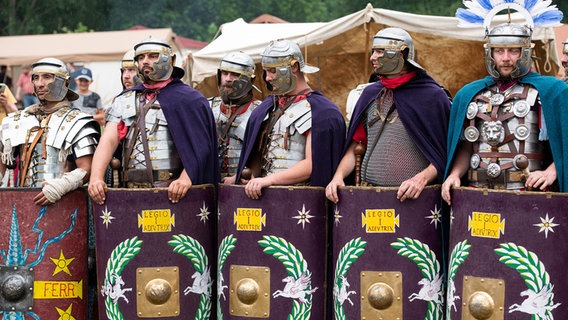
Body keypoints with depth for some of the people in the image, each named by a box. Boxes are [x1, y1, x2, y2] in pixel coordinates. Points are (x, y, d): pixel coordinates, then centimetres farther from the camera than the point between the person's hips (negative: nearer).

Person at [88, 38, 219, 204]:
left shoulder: (187, 99, 5)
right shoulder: (124, 101, 19)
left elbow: (198, 145, -5)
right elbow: (109, 140, 7)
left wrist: (185, 178, -21)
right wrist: (96, 178, -10)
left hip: (172, 192, -3)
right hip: (133, 190, 4)